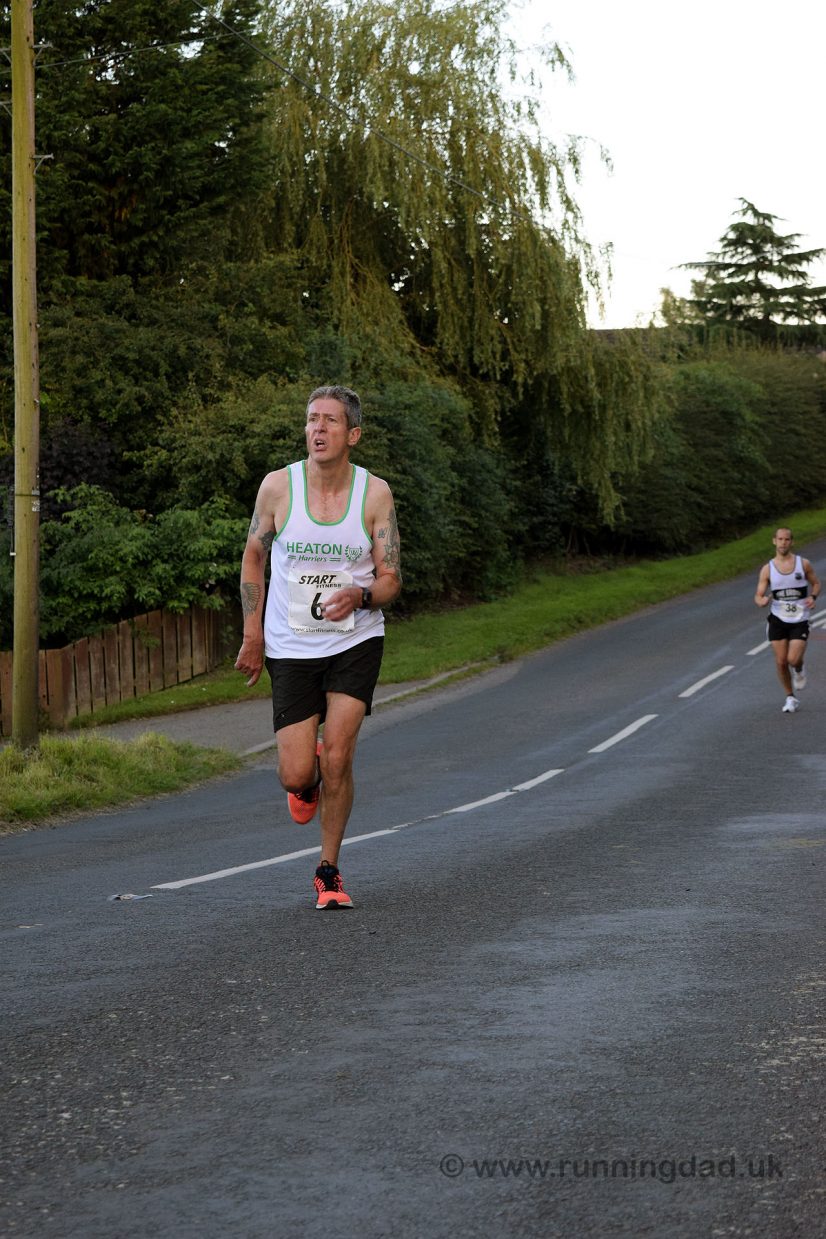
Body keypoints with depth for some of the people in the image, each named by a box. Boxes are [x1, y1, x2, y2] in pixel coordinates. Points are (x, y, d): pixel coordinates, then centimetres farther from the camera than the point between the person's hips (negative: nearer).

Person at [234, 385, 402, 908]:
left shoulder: (375, 493, -5)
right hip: (291, 646, 0)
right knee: (296, 776, -5)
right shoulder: (278, 486, -6)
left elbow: (391, 579, -2)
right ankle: (309, 783, 35)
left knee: (338, 756, -12)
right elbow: (253, 557, 8)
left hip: (356, 640, 0)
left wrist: (360, 595, -25)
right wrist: (253, 634, 3)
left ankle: (329, 871, 8)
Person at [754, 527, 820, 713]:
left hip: (800, 620, -1)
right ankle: (791, 698, 19)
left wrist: (813, 596, -12)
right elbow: (758, 596, -2)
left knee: (793, 660, -15)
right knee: (781, 661, 0)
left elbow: (816, 583, 10)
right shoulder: (767, 569, -2)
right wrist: (762, 601, -27)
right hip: (778, 619, 1)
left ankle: (799, 670, 23)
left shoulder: (803, 564, -3)